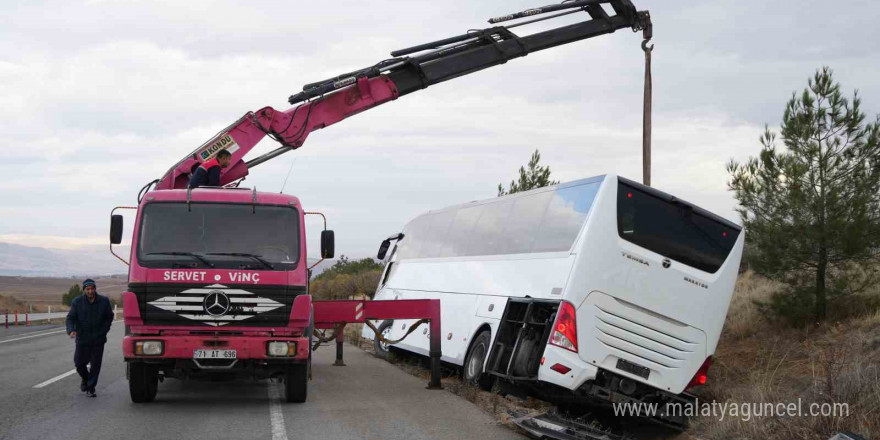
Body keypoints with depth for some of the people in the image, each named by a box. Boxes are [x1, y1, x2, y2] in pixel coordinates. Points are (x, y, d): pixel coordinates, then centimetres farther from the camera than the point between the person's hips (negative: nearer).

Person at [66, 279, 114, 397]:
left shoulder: (104, 301, 0)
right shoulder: (77, 302, -3)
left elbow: (109, 317, 11)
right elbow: (70, 318, -5)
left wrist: (104, 331, -1)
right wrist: (71, 330, -25)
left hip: (98, 340, 0)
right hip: (82, 339, 0)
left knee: (95, 365, -1)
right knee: (79, 363, 5)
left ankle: (91, 388, 10)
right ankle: (85, 379, 35)